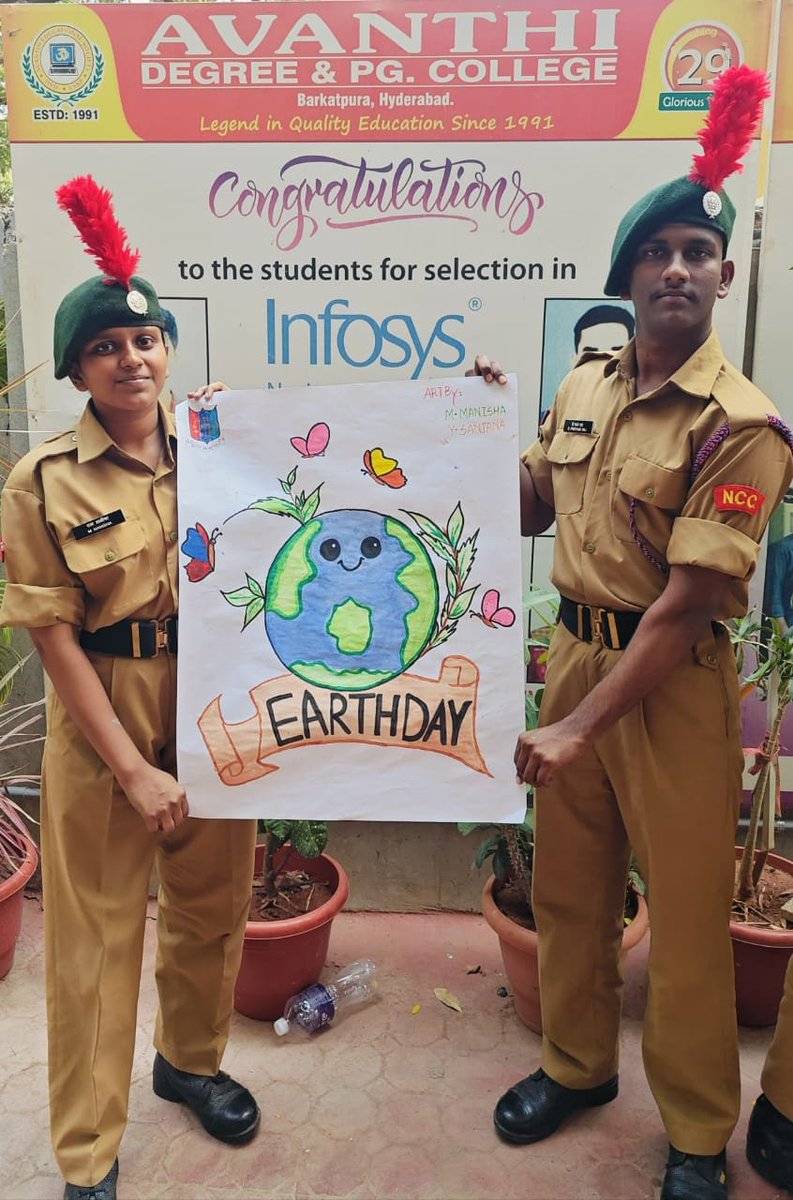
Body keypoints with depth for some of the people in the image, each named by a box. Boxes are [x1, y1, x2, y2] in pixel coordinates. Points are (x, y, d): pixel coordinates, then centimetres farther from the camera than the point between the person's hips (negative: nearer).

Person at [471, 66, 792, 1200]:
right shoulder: (582, 387, 5)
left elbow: (686, 603, -20)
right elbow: (532, 512, 17)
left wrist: (582, 725, -20)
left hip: (674, 684, -6)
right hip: (574, 651, 6)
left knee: (687, 916, 9)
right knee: (569, 886, 19)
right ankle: (576, 1064, 43)